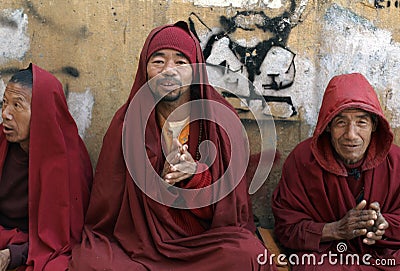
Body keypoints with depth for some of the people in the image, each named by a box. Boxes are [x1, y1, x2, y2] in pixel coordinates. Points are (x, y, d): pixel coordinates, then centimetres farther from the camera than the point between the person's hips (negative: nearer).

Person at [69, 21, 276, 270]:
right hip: (139, 240, 0)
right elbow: (111, 206, -2)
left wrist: (195, 175, -21)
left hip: (206, 243, 0)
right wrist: (160, 179, -20)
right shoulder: (127, 123, -1)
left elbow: (227, 205, 0)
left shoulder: (221, 119, -2)